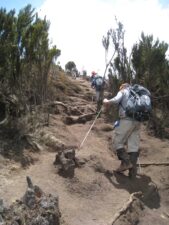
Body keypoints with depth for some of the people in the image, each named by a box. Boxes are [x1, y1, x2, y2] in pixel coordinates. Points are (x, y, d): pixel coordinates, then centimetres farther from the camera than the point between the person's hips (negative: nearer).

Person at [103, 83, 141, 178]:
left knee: (117, 142, 1)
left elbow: (116, 100, -12)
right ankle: (133, 170, 1)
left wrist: (106, 102, 4)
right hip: (137, 121, 6)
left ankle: (126, 162, -12)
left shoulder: (123, 91, 9)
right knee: (134, 145, 4)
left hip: (126, 120, -6)